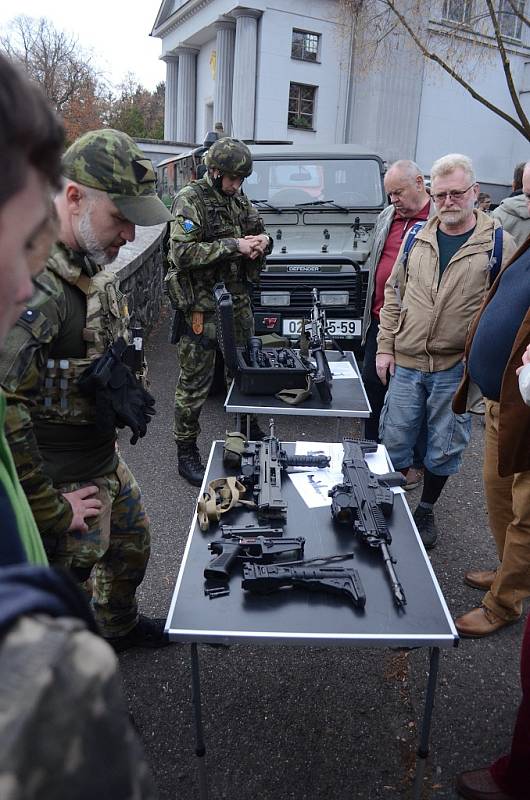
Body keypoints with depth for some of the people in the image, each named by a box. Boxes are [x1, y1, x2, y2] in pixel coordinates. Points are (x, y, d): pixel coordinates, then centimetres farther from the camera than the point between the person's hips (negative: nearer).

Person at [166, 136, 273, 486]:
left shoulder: (238, 199, 10)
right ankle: (187, 453, 12)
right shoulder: (191, 200, -12)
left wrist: (262, 240, -3)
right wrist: (232, 246, -24)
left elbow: (258, 231, 22)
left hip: (237, 297, 8)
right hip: (201, 302, -7)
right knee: (195, 379, -1)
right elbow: (182, 253, -21)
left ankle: (250, 431, 38)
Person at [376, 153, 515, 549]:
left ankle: (426, 510, 32)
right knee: (394, 441, 10)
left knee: (444, 448, 11)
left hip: (457, 368, -2)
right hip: (406, 362, 2)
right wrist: (385, 347, 4)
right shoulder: (417, 237, 5)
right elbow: (394, 293, 9)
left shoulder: (499, 243, -3)